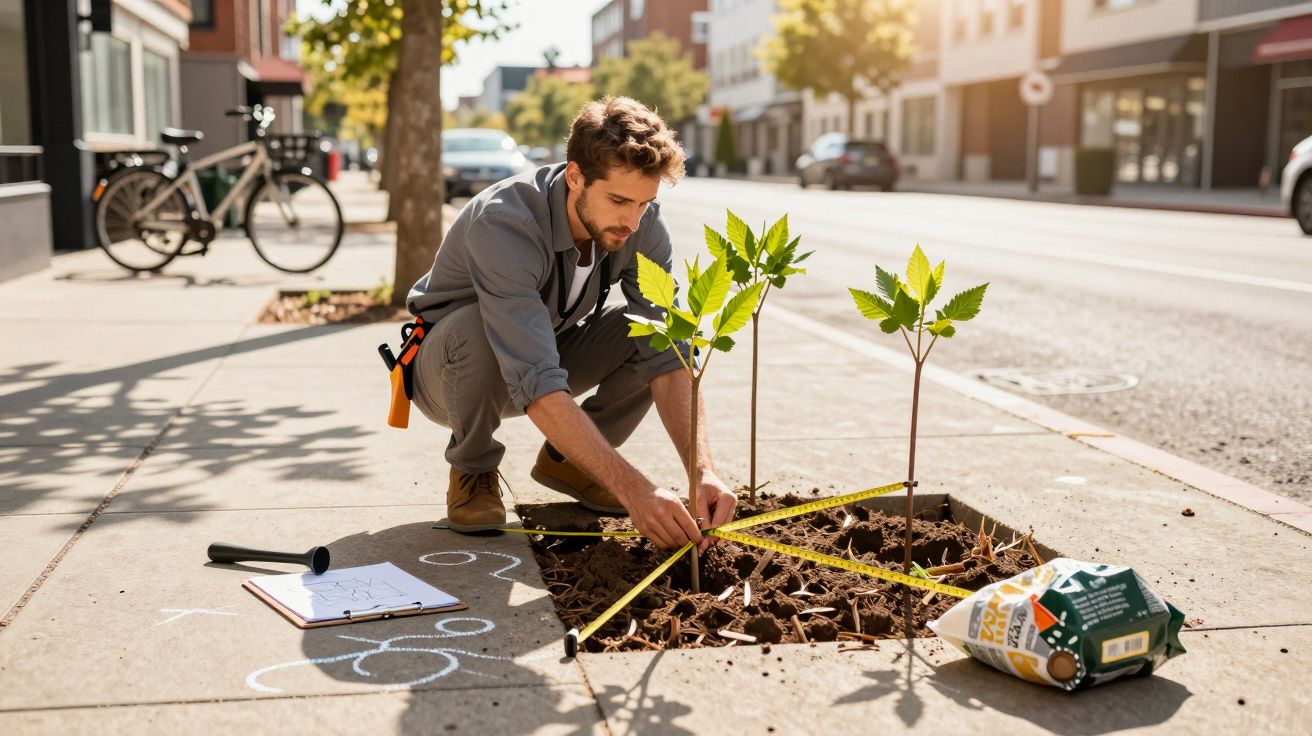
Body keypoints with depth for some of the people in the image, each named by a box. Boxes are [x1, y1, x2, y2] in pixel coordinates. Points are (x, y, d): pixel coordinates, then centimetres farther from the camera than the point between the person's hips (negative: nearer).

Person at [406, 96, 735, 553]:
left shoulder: (641, 224, -20)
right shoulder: (503, 224, -37)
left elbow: (669, 354, -23)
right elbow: (537, 387, -46)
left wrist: (704, 470, -38)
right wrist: (632, 489, -51)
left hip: (550, 349, 5)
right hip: (447, 364, -4)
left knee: (654, 332, -20)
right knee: (475, 327, -39)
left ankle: (565, 460, 2)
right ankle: (473, 472, -9)